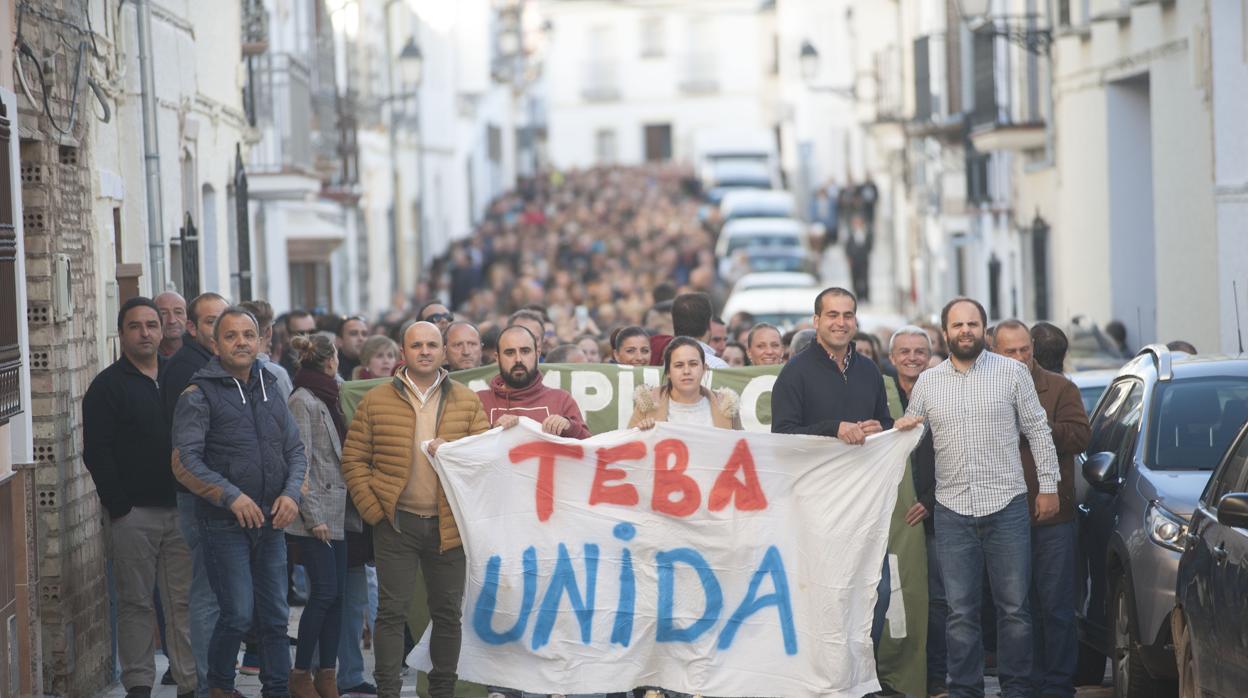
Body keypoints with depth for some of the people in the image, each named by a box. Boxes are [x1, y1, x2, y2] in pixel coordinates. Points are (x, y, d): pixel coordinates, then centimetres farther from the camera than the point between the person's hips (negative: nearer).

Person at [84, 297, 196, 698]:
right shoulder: (107, 386, 1)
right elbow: (96, 453, -4)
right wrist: (119, 507, -11)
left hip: (182, 510, 3)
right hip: (133, 513, -3)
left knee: (184, 601, 3)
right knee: (136, 602, 0)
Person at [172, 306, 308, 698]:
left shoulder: (270, 390, 12)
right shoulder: (199, 395, -6)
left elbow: (295, 449, 14)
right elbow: (184, 462, -13)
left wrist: (292, 493, -4)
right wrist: (232, 497, -21)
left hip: (271, 522, 6)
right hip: (223, 523, -5)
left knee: (275, 615, 8)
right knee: (238, 614, -9)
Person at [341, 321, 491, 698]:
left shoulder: (467, 401, 7)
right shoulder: (376, 401, 3)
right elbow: (354, 459, 3)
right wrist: (373, 508, -6)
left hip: (449, 525, 2)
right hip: (396, 523, -2)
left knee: (448, 611, 8)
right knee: (392, 610, -1)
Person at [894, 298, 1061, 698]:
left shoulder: (1012, 373, 3)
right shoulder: (927, 383, 10)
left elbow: (1038, 430, 5)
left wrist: (1048, 485, 2)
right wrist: (901, 430, -5)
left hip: (1007, 505, -2)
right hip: (953, 510, 2)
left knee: (1013, 606, 1)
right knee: (961, 611, 3)